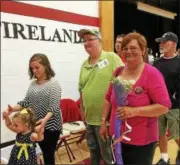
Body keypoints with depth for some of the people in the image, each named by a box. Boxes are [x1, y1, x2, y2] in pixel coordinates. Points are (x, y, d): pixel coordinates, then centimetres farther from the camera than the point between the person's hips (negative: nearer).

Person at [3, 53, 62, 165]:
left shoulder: (53, 83, -11)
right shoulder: (33, 84, 8)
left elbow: (54, 106, -19)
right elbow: (26, 102, 7)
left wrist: (45, 119, -36)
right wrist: (13, 109, -10)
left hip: (51, 126, -5)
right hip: (37, 125, 5)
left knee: (49, 155, 5)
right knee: (45, 153, 15)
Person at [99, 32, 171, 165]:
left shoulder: (152, 74, -14)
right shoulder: (118, 72, 3)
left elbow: (164, 106, -17)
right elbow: (109, 99, 12)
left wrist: (134, 111, -25)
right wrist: (104, 122, 10)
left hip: (142, 141, -5)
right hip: (117, 137, 5)